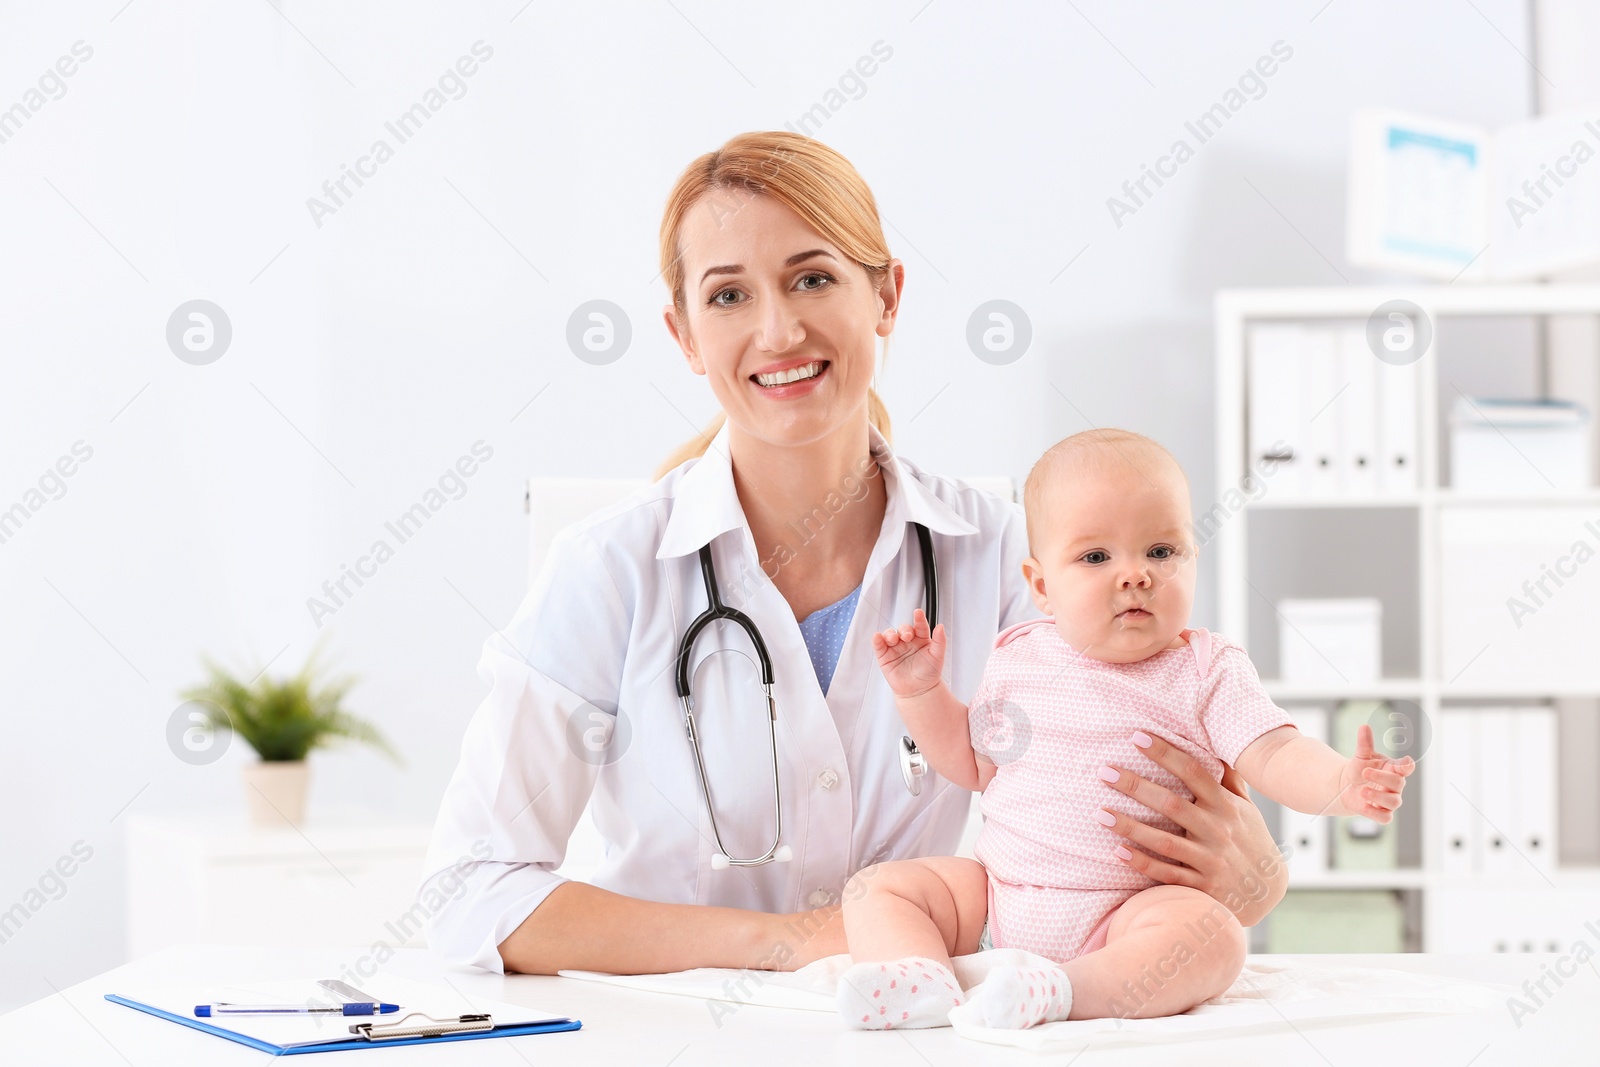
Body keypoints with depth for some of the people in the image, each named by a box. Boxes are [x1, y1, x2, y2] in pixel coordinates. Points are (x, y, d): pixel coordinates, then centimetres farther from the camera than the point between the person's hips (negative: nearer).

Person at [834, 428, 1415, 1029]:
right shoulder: (1018, 658, 9)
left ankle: (1060, 991, -44)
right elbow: (973, 762, 22)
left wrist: (1339, 784, -33)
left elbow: (1275, 756, -12)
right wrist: (921, 693, 8)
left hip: (1126, 912, -4)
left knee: (1210, 933, -33)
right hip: (994, 899, 4)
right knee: (879, 888, -11)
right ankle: (926, 987, -36)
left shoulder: (1206, 670, -1)